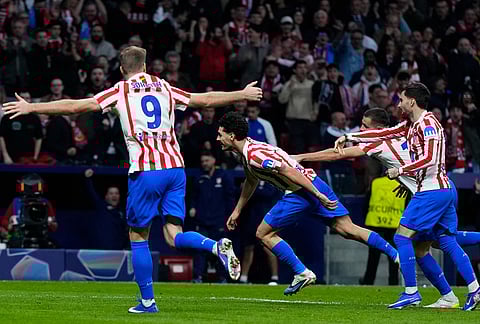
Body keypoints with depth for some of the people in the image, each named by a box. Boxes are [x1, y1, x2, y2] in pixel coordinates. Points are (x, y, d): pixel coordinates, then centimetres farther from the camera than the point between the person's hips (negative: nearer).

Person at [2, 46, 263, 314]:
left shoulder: (121, 92, 4)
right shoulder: (164, 88, 15)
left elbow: (76, 106, -1)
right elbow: (206, 100, 23)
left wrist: (31, 108, 4)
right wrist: (242, 94, 38)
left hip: (146, 170, -4)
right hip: (175, 166, 4)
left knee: (138, 236, 9)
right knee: (174, 236, 4)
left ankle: (148, 301, 9)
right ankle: (217, 246, -24)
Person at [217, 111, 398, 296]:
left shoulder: (254, 155, -16)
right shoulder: (247, 152, 16)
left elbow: (289, 172, -22)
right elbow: (251, 182, 35)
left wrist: (318, 196, -24)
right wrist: (237, 211, 40)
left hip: (303, 189, -9)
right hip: (315, 184, 9)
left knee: (263, 233, 2)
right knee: (348, 229, 4)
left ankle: (302, 273, 1)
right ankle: (396, 255, -3)